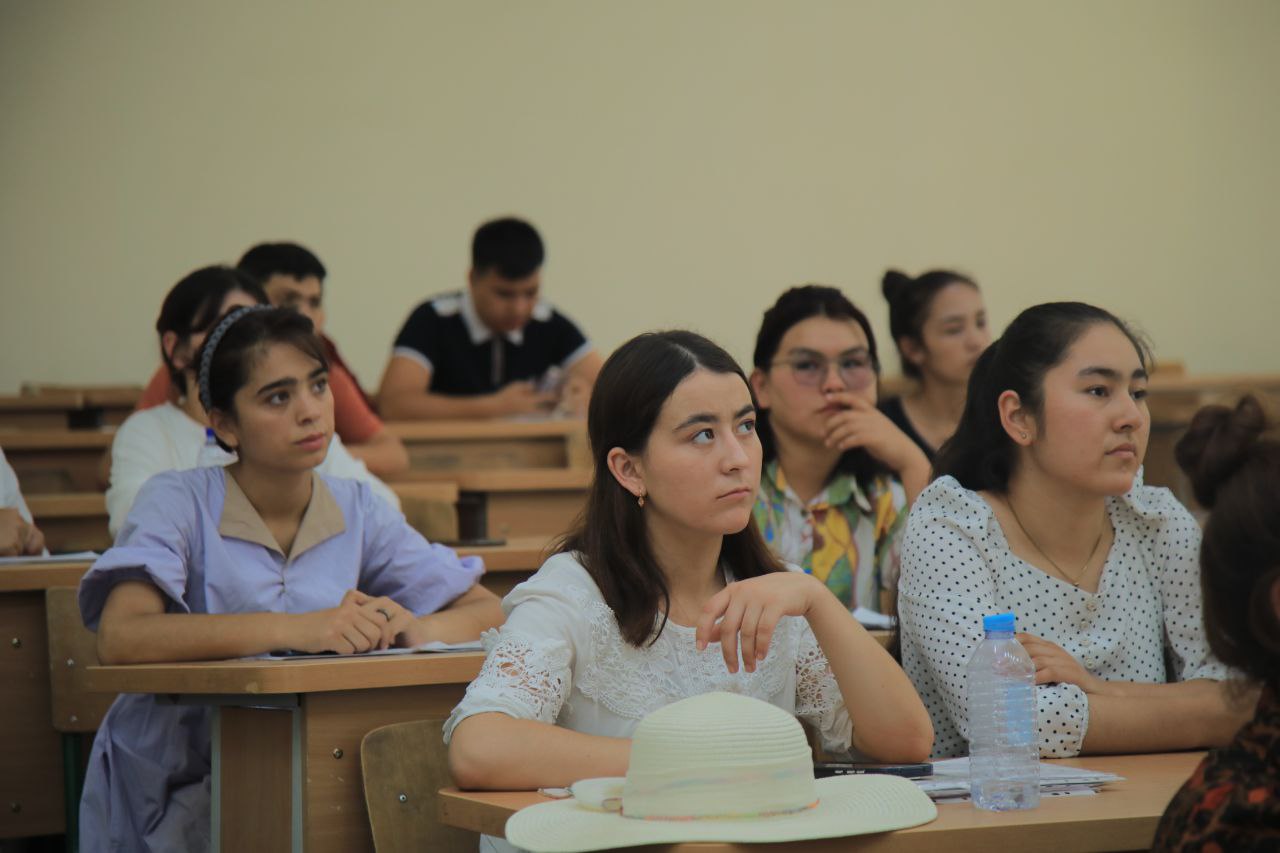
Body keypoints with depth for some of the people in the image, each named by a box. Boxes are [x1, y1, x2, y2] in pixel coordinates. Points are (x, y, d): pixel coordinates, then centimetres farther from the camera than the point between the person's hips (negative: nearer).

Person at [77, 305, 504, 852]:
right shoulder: (179, 502, -6)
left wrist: (411, 628, -17)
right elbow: (119, 639, -24)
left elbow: (487, 612, 6)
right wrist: (296, 630, -30)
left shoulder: (356, 510, 7)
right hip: (179, 793, -4)